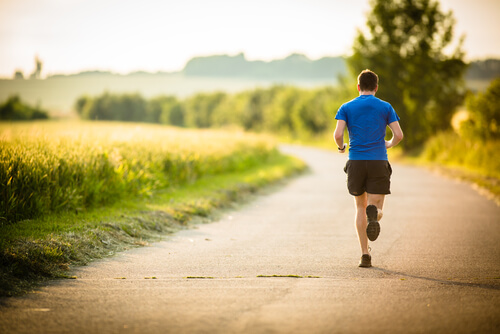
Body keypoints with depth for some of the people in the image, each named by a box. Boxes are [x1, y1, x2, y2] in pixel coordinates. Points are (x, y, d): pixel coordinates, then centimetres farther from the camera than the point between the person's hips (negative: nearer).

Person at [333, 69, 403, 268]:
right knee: (376, 209, 2)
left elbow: (338, 134, -8)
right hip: (379, 162, -1)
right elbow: (399, 135, -2)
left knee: (360, 208, 15)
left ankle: (365, 255, 7)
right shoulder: (385, 107, 6)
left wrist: (341, 147, 14)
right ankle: (373, 213, -38)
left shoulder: (347, 108, 5)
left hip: (356, 162, 1)